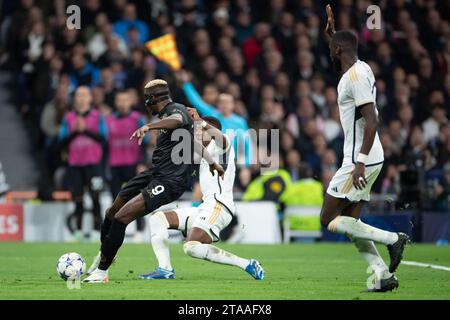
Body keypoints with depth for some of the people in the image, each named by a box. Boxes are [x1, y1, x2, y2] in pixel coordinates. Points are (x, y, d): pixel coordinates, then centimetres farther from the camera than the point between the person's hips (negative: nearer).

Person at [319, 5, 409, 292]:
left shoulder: (355, 77, -16)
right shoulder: (360, 69, 12)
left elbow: (372, 121, -25)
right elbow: (344, 60, 40)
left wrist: (360, 162, -29)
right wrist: (332, 32, 38)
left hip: (361, 160, -10)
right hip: (367, 159, 10)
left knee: (329, 220, -5)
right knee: (350, 222, 11)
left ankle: (392, 239, -10)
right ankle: (384, 275, 2)